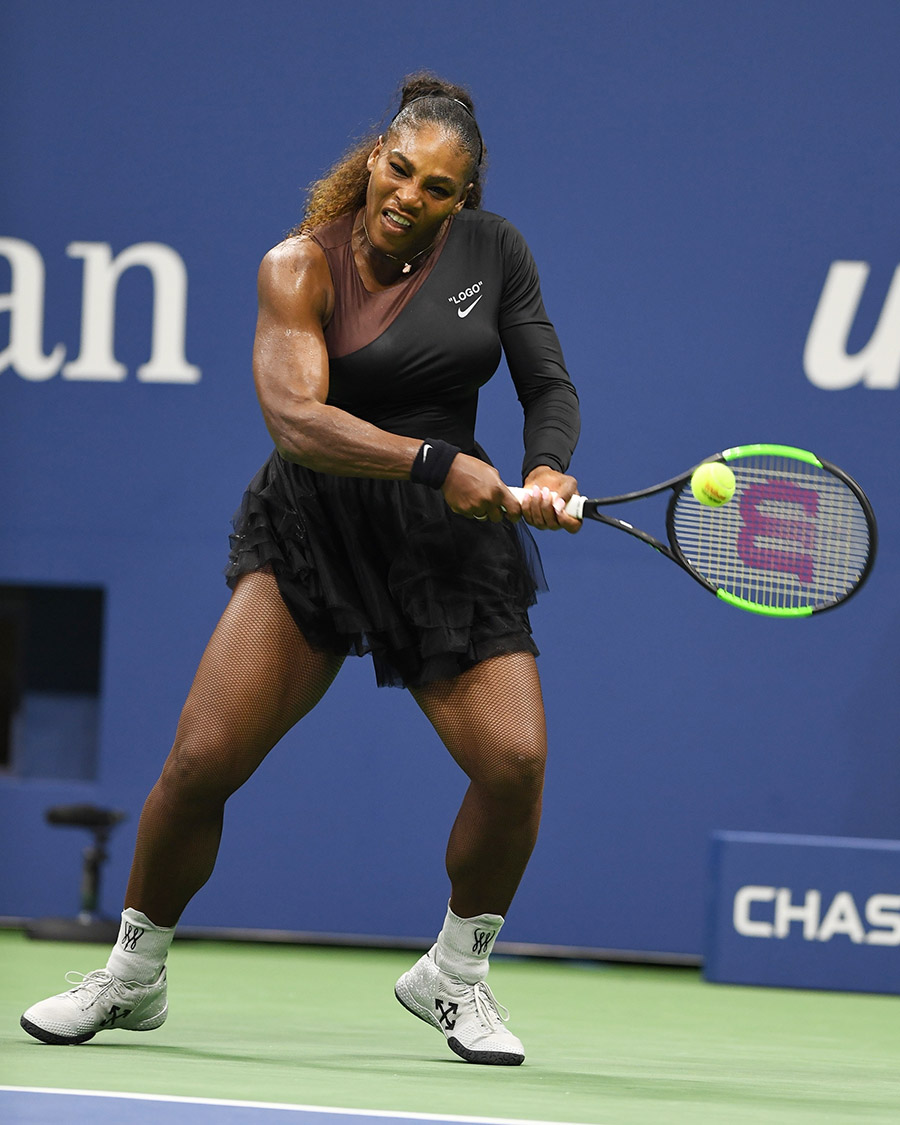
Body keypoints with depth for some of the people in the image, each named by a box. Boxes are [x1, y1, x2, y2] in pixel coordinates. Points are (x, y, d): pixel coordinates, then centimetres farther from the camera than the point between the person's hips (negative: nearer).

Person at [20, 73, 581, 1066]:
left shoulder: (491, 250, 0)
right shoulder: (303, 266, -11)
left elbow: (548, 385, 5)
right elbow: (295, 419, -23)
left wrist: (546, 471, -17)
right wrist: (436, 462, -33)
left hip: (452, 538, 2)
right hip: (312, 531, -2)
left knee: (514, 759, -15)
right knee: (202, 759, -12)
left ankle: (454, 975, 9)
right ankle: (133, 975, 11)